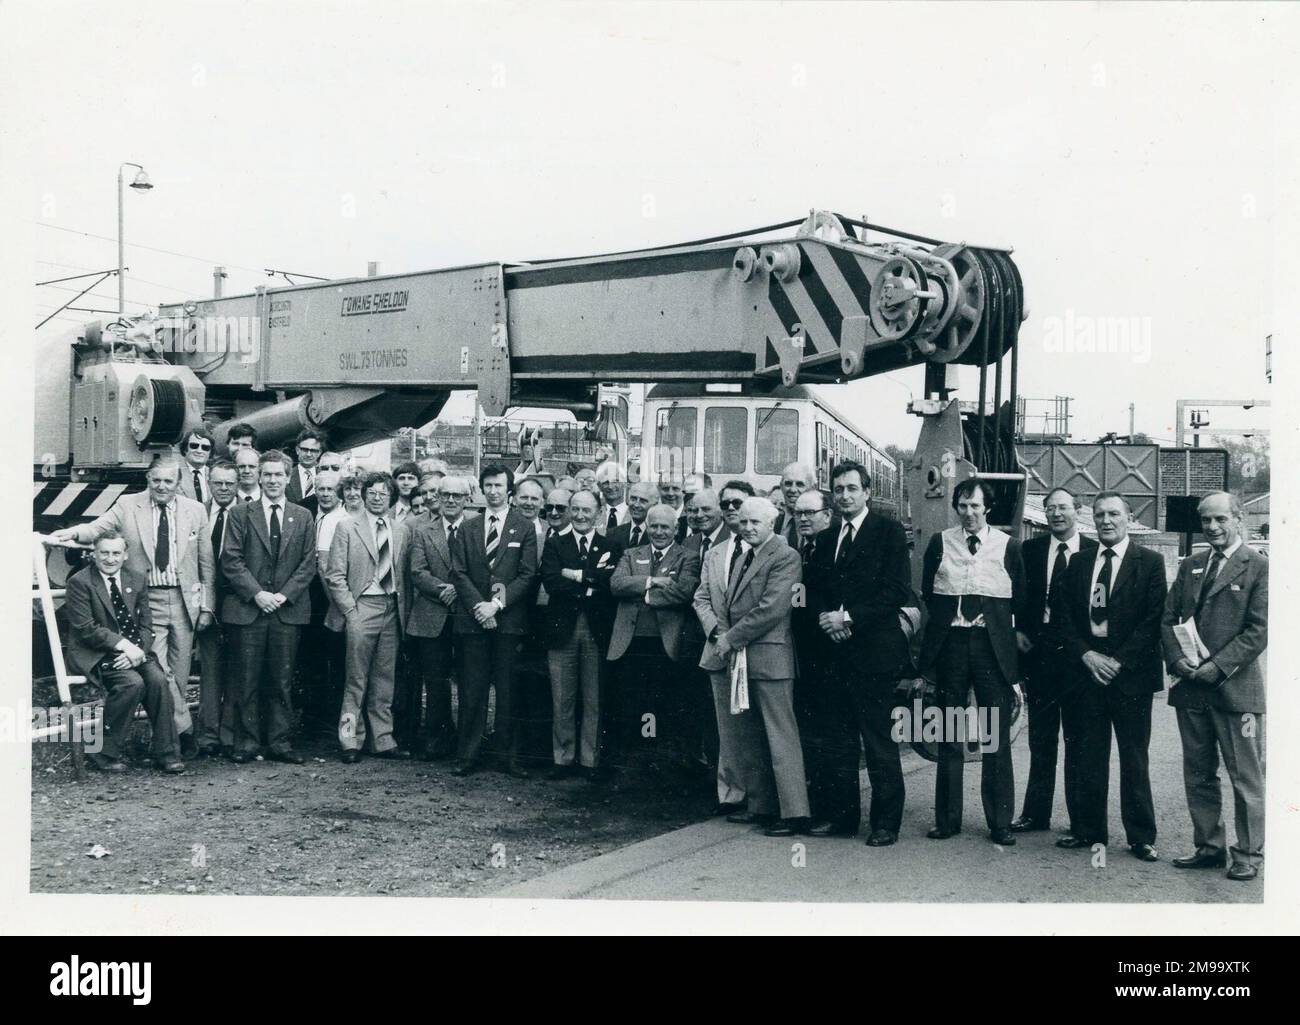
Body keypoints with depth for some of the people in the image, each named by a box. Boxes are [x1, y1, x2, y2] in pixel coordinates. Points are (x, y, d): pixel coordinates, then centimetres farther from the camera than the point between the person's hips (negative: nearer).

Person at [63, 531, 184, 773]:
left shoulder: (137, 581, 10)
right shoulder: (80, 582, -5)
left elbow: (146, 626, 8)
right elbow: (86, 629, -13)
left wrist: (136, 650, -13)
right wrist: (123, 645, -21)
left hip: (133, 651, 5)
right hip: (95, 654, -4)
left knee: (158, 680, -23)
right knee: (132, 683, -29)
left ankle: (165, 752, -11)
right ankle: (103, 752, -15)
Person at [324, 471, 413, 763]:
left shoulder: (401, 531, 12)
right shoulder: (347, 527, 0)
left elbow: (404, 576, 14)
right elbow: (335, 575, -3)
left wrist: (404, 610, 4)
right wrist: (350, 610, -9)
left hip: (392, 610, 4)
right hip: (362, 607, -4)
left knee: (384, 680, 8)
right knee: (356, 680, -2)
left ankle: (382, 741, 14)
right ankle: (350, 741, 5)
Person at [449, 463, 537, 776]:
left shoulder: (524, 529, 5)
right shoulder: (467, 530, 13)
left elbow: (528, 574, -2)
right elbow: (459, 573, 6)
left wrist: (497, 604, -11)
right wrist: (478, 605, -9)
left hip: (509, 620, -2)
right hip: (472, 620, 2)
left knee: (508, 690, 1)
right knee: (471, 690, 3)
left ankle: (510, 756, 7)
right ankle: (468, 754, 9)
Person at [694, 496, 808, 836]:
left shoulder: (784, 557, -8)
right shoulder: (717, 554, 14)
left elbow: (772, 608, -16)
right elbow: (702, 598, 11)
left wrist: (732, 638, -12)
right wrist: (716, 633, -6)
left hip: (767, 657, -7)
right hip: (724, 656, 7)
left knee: (781, 736, -5)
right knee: (742, 737, 11)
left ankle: (794, 812, -3)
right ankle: (760, 805, 20)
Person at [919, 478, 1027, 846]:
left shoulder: (1008, 546, 2)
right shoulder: (940, 542, 7)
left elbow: (1021, 600, 6)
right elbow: (927, 592, 12)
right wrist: (949, 618, 6)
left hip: (993, 647, -1)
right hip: (949, 645, 2)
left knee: (996, 738, 1)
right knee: (948, 737, 7)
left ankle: (1000, 822, 8)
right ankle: (947, 818, 15)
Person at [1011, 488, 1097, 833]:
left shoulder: (1094, 552, -1)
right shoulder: (1030, 550, 8)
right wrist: (1020, 630, -2)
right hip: (1038, 650, 2)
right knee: (1041, 739, 9)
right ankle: (1036, 813, 15)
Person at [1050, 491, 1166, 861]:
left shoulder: (1149, 563, 0)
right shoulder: (1079, 563, 11)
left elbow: (1154, 619, -6)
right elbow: (1062, 617, 7)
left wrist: (1119, 661, -12)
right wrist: (1087, 656, -6)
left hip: (1130, 675, -3)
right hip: (1085, 671, 3)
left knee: (1134, 759, 2)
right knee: (1085, 758, 6)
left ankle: (1141, 837, 10)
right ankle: (1087, 830, 16)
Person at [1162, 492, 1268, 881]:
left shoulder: (1259, 567, -4)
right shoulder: (1190, 566, 14)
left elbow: (1259, 629, -11)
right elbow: (1168, 618, 12)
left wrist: (1218, 667, -16)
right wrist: (1177, 659, -5)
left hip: (1235, 687, -6)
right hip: (1191, 687, 6)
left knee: (1246, 776, 2)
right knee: (1198, 774, 11)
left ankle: (1248, 854, 12)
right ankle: (1209, 846, 22)